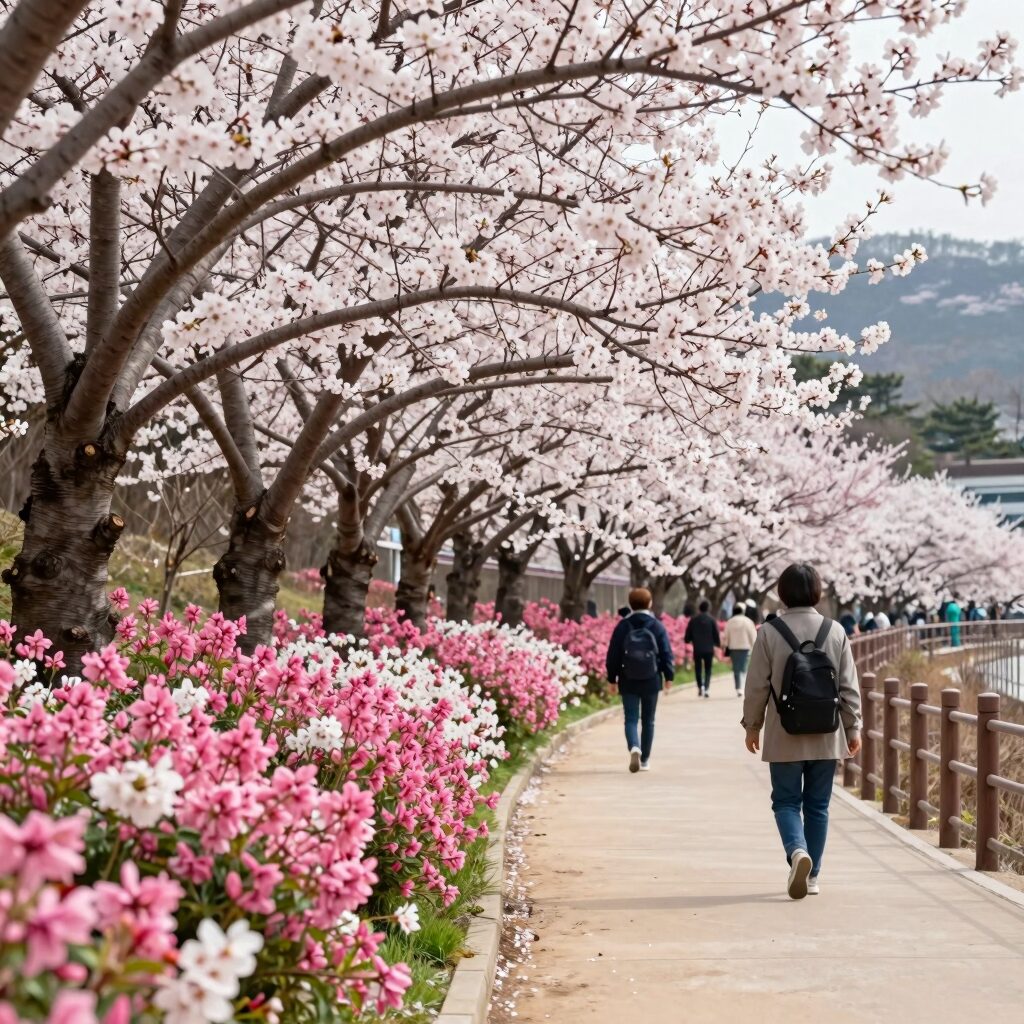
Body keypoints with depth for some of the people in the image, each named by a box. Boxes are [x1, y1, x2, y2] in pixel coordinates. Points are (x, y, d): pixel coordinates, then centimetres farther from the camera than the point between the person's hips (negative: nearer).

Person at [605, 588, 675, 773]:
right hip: (651, 681, 1)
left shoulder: (622, 626, -5)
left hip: (629, 682, -1)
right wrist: (668, 676, 11)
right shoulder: (657, 627, -5)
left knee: (631, 719, 2)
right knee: (648, 721, 13)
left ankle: (634, 748, -26)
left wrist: (612, 679, 8)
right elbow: (666, 653, -2)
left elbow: (613, 655, -2)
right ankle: (645, 760, 17)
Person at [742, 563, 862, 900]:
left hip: (784, 738, -2)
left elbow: (757, 686, -5)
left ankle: (797, 850, -19)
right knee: (817, 805, 12)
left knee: (786, 801, 7)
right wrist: (853, 728, 12)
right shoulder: (835, 632, -2)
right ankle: (812, 875, 17)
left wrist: (752, 726, 8)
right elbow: (849, 687, 2)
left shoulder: (770, 633, -8)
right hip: (826, 737, 2)